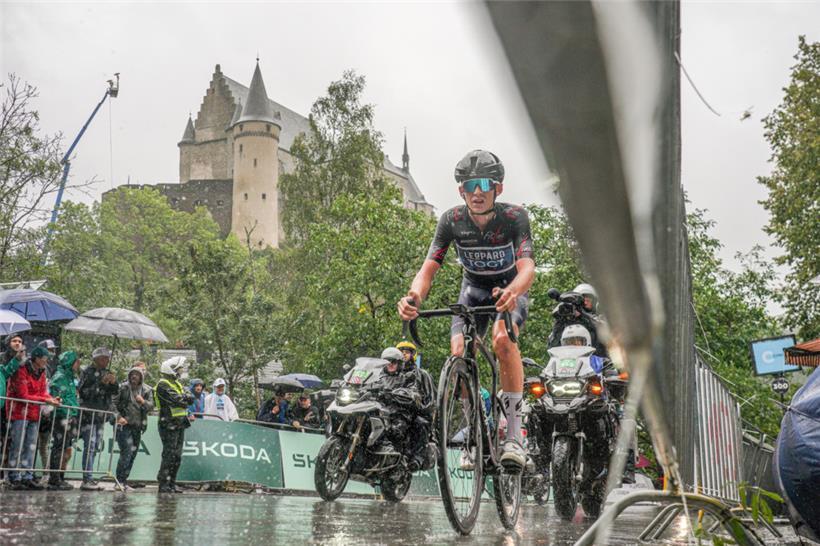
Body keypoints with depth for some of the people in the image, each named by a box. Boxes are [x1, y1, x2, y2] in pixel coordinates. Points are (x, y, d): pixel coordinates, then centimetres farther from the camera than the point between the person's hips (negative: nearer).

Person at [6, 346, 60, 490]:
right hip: (20, 413, -8)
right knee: (17, 446, -5)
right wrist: (45, 400, -23)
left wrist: (51, 399, -10)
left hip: (34, 414, 8)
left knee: (31, 447, 8)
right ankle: (14, 478, -1)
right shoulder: (21, 371, -14)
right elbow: (23, 396, -19)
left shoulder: (41, 373, 10)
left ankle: (27, 477, 12)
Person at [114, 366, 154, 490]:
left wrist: (143, 402, -22)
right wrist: (118, 417, -12)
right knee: (127, 451, -17)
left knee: (133, 454, 8)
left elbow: (151, 406, -2)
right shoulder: (123, 388, -1)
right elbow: (113, 404, -1)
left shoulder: (147, 390, 7)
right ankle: (120, 479, -13)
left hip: (137, 426, 4)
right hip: (124, 424, -4)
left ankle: (123, 480, 17)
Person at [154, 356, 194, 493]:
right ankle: (163, 485, -5)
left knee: (177, 456, 10)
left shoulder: (177, 384, 19)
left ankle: (172, 483, 16)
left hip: (180, 424, 9)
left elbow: (191, 398, 10)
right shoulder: (163, 385, -11)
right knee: (169, 455, -9)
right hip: (169, 424, -9)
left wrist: (184, 397, -9)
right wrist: (185, 399, -2)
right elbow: (177, 400, -21)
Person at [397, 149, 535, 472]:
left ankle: (514, 435, -28)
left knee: (502, 339, -33)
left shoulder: (514, 217, -28)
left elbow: (527, 267, -40)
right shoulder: (452, 221, -21)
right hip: (474, 287, 3)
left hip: (510, 289, -3)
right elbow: (429, 267, -26)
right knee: (459, 352, -20)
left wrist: (512, 292, -64)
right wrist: (414, 297, -49)